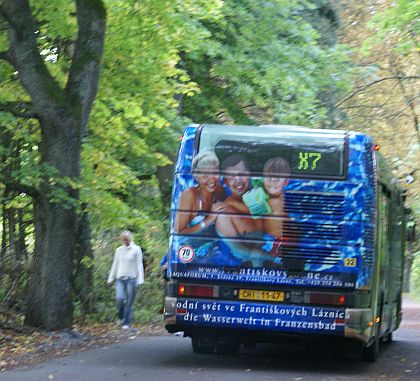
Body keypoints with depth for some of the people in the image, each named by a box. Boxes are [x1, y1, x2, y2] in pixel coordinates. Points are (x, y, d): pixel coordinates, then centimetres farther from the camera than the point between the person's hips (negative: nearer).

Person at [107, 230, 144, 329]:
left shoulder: (136, 249, 3)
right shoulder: (119, 250, 13)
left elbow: (139, 265, 0)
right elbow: (115, 265, 18)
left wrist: (140, 279, -8)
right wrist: (111, 278, 14)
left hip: (131, 279, -2)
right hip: (120, 278, 2)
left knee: (129, 303, -3)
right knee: (119, 299, -16)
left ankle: (126, 323, 5)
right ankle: (121, 317, 9)